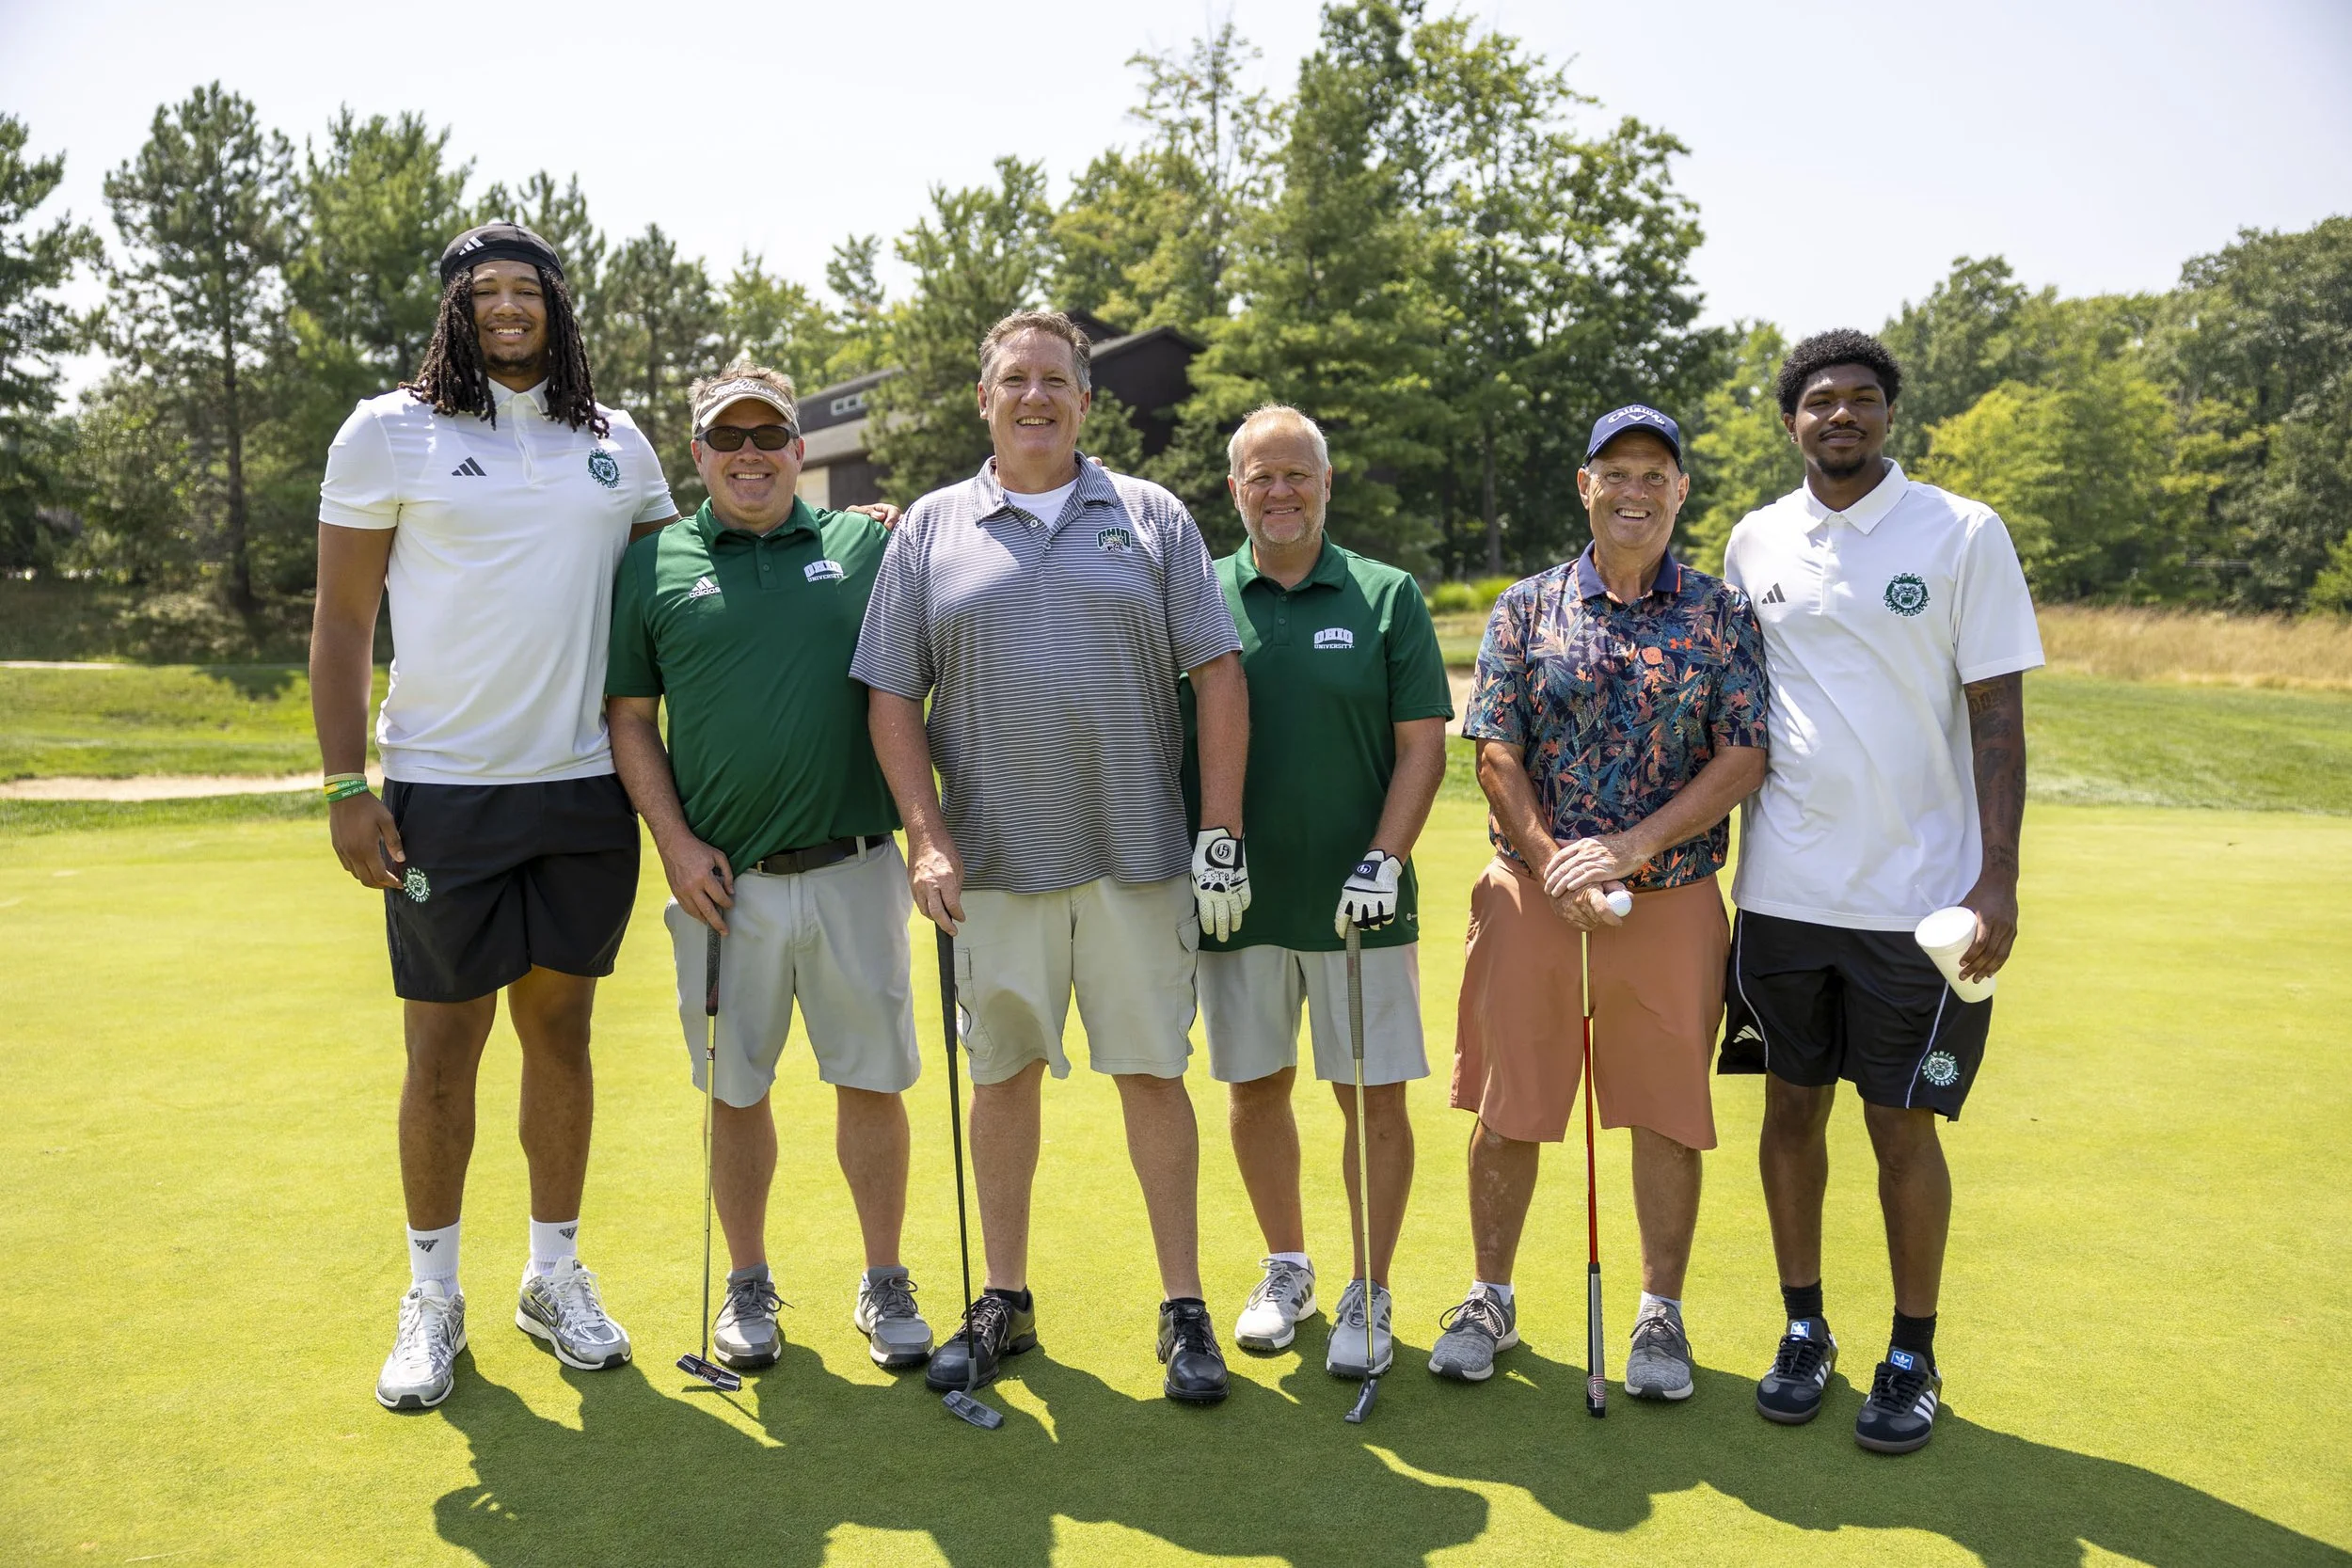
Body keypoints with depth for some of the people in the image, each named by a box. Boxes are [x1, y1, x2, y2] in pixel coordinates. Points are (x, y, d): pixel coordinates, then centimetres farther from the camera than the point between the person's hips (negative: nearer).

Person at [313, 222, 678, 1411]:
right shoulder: (387, 434, 1)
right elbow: (340, 624, 0)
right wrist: (346, 789, -7)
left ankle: (556, 1275, 25)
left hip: (586, 789, 3)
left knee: (559, 1032, 10)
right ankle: (431, 1298, 20)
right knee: (443, 1046, 3)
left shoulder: (616, 444, 11)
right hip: (443, 791, -3)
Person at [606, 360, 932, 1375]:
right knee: (735, 1090, 11)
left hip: (853, 867, 0)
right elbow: (629, 719, 6)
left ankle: (885, 1285, 23)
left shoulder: (866, 545, 6)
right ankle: (747, 1286, 29)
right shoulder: (652, 565, 5)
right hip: (721, 880, 0)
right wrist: (675, 844, -3)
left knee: (871, 1080, 7)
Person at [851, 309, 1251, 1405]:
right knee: (1002, 1076, 9)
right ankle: (1005, 1303, 24)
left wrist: (1221, 831, -5)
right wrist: (927, 838, -5)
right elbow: (893, 696, 5)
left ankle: (1184, 1310, 15)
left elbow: (1218, 673, 2)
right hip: (994, 860, 1)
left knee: (1153, 1073, 3)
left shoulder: (1152, 518, 7)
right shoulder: (930, 531, 8)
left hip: (1137, 855, -1)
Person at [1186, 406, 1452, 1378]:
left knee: (1374, 1096, 3)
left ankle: (1369, 1296, 19)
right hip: (1238, 896, 2)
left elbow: (1422, 744, -1)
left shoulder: (1387, 596, 2)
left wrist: (1384, 859, -12)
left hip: (1357, 898, -2)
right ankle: (1285, 1268, 32)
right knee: (1254, 1087, 12)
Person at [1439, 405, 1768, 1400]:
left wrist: (1630, 847, -15)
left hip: (1673, 901, 0)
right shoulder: (1526, 609, 4)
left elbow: (1743, 757, -5)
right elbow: (1496, 756, -1)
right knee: (1508, 1106, 7)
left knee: (1667, 1110, 8)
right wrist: (1558, 868, -13)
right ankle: (1490, 1297, 25)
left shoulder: (1722, 614, 3)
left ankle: (1661, 1312, 25)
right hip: (1533, 897, 0)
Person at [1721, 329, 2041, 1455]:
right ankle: (1804, 1331, 27)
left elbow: (1996, 713, -4)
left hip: (1918, 891, -3)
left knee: (1902, 1125, 4)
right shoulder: (1754, 541, 7)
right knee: (1792, 1106, 10)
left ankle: (1912, 1357, 22)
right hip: (1782, 887, 3)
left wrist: (1999, 878, -12)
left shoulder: (1963, 534, -2)